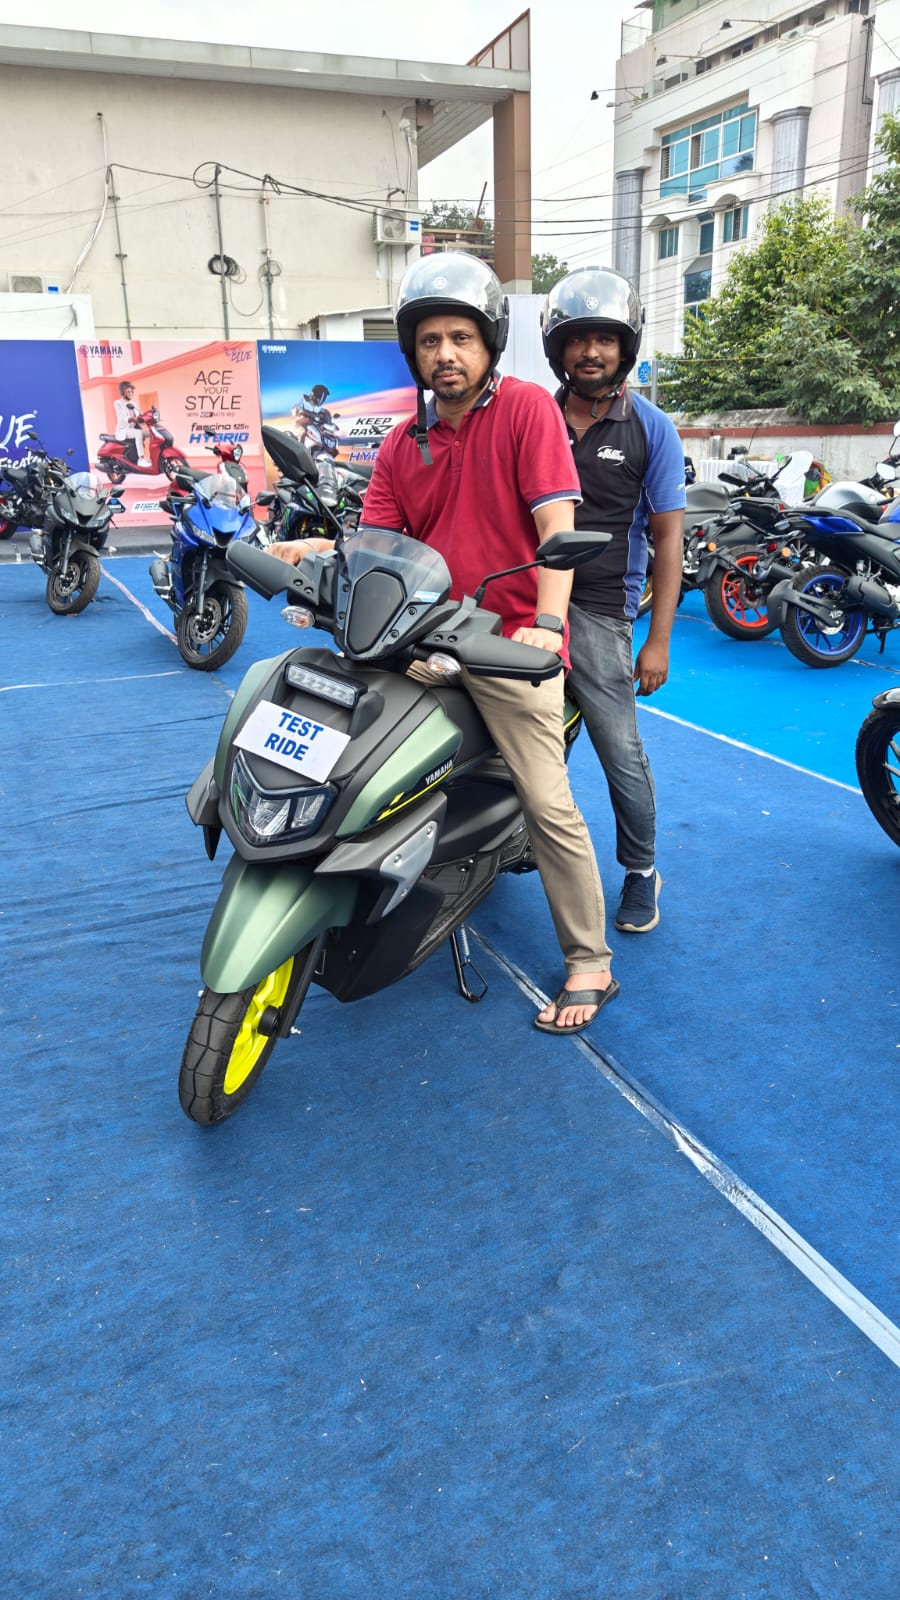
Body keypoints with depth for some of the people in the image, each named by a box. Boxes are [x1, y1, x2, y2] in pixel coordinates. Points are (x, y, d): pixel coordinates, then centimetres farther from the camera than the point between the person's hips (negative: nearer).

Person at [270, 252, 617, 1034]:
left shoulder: (527, 408, -3)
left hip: (510, 641, -6)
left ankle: (590, 965, 6)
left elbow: (557, 522, -13)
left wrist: (546, 623, -26)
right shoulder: (403, 447, 14)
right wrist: (319, 552, -12)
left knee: (549, 804, -8)